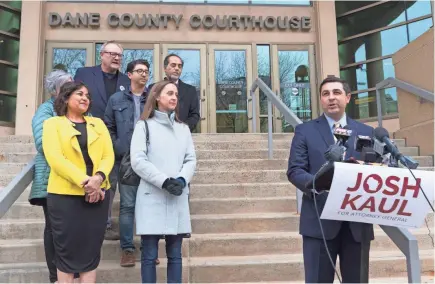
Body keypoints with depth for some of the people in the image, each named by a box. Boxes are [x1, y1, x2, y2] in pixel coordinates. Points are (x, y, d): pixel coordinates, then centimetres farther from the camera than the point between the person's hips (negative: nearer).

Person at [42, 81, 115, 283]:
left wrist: (98, 178, -15)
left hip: (97, 194, 3)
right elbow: (55, 158, -10)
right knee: (67, 250, 4)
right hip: (64, 194, -3)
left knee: (91, 250, 7)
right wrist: (84, 181, -18)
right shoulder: (53, 123, 4)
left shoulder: (98, 123, 14)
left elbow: (109, 155, 4)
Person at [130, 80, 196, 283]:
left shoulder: (183, 128, 16)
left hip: (178, 198, 4)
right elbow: (138, 161, -6)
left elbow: (191, 159, 9)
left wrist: (182, 180, -11)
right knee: (149, 255, 0)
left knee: (175, 254, 7)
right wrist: (165, 181, -15)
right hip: (152, 197, -3)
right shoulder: (144, 125, 4)